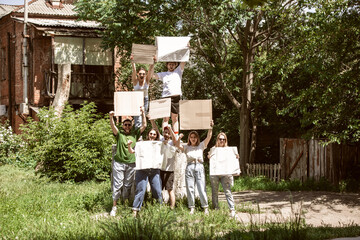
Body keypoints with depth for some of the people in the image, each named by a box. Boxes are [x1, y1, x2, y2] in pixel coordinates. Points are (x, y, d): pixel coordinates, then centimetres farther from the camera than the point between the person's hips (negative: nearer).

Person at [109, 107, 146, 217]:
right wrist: (111, 117, -29)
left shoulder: (135, 134, 11)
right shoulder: (119, 134, 4)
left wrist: (143, 113, 1)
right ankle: (114, 207, -1)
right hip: (119, 162, -2)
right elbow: (113, 126, -12)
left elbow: (144, 126, 7)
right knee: (117, 184, -4)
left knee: (128, 185, 7)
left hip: (131, 163, 3)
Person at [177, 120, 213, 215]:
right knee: (190, 188, -1)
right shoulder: (186, 147, 15)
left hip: (199, 167, -1)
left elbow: (208, 137, 3)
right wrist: (179, 139, -20)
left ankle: (205, 208, -2)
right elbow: (178, 146, -2)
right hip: (189, 167, 1)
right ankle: (192, 208, 5)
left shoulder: (201, 145, 15)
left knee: (202, 188, -7)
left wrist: (210, 128, -10)